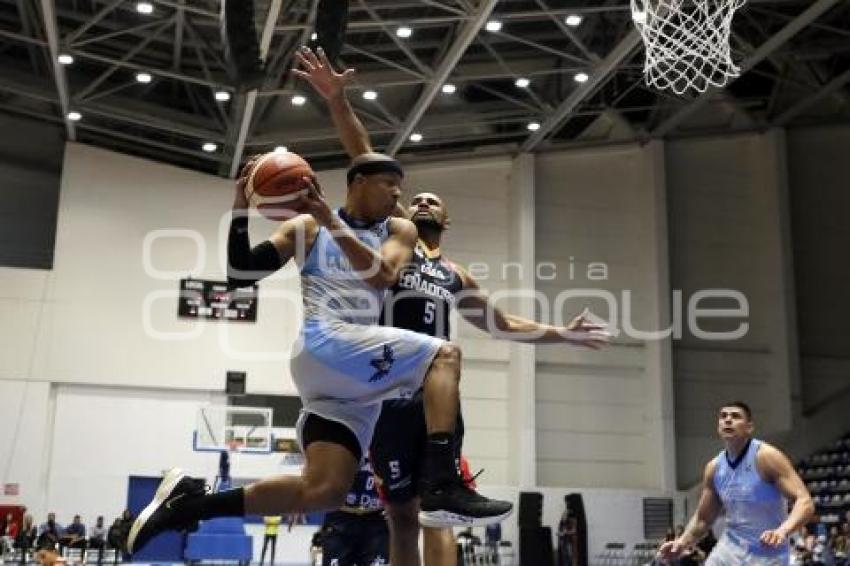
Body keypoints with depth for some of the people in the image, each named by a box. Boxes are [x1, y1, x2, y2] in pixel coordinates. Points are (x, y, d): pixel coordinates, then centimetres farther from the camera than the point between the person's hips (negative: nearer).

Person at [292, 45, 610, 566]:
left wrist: (563, 334, 30)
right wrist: (338, 101, -10)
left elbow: (501, 323, 34)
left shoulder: (456, 276, 21)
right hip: (388, 395, -2)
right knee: (401, 514, 3)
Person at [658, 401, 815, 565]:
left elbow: (805, 502, -23)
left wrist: (783, 531, -41)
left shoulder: (766, 457, -15)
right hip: (729, 551, 5)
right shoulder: (714, 468, 3)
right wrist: (683, 542, -3)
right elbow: (703, 518, 14)